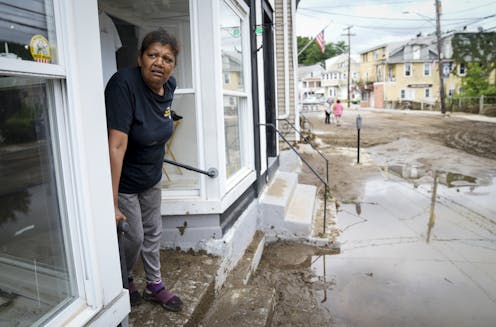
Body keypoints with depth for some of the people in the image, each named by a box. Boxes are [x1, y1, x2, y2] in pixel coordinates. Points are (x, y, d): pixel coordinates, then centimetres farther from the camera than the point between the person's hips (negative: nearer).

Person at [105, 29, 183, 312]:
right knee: (134, 237, 8)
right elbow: (116, 146, -35)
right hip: (123, 180, -6)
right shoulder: (124, 84, -29)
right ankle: (125, 283, 40)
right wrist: (113, 203, -36)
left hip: (152, 177, 7)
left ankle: (155, 286, 39)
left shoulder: (169, 85, -8)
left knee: (153, 232, 18)